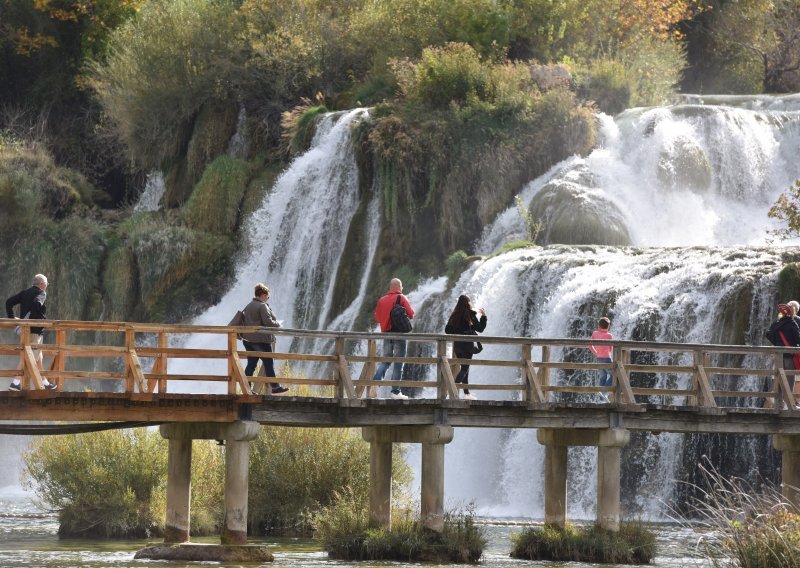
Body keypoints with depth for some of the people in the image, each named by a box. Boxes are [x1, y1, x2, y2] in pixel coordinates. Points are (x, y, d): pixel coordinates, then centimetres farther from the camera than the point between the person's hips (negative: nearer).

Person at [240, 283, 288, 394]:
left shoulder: (248, 306, 13)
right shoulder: (262, 306, -13)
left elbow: (242, 320, 17)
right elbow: (268, 322, -19)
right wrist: (278, 324, -1)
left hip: (248, 339, 8)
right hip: (261, 339, -8)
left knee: (251, 364, 8)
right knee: (268, 363, 2)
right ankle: (275, 386, 8)